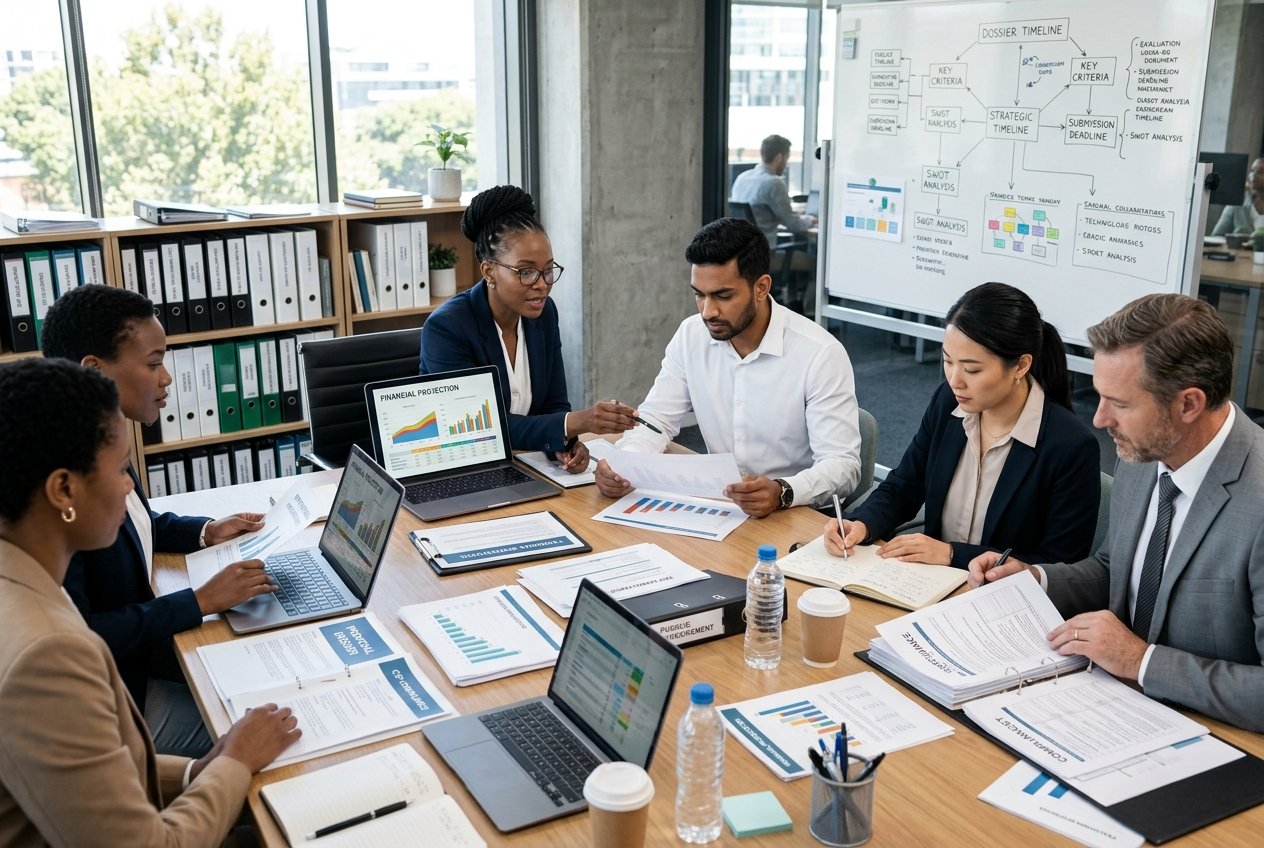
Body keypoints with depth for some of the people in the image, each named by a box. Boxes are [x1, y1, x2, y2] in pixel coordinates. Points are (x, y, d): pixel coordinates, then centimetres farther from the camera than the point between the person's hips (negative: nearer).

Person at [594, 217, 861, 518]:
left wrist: (783, 493, -38)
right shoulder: (691, 336, -1)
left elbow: (843, 465, -18)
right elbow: (656, 420, 4)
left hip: (797, 514, -3)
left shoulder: (820, 354, -16)